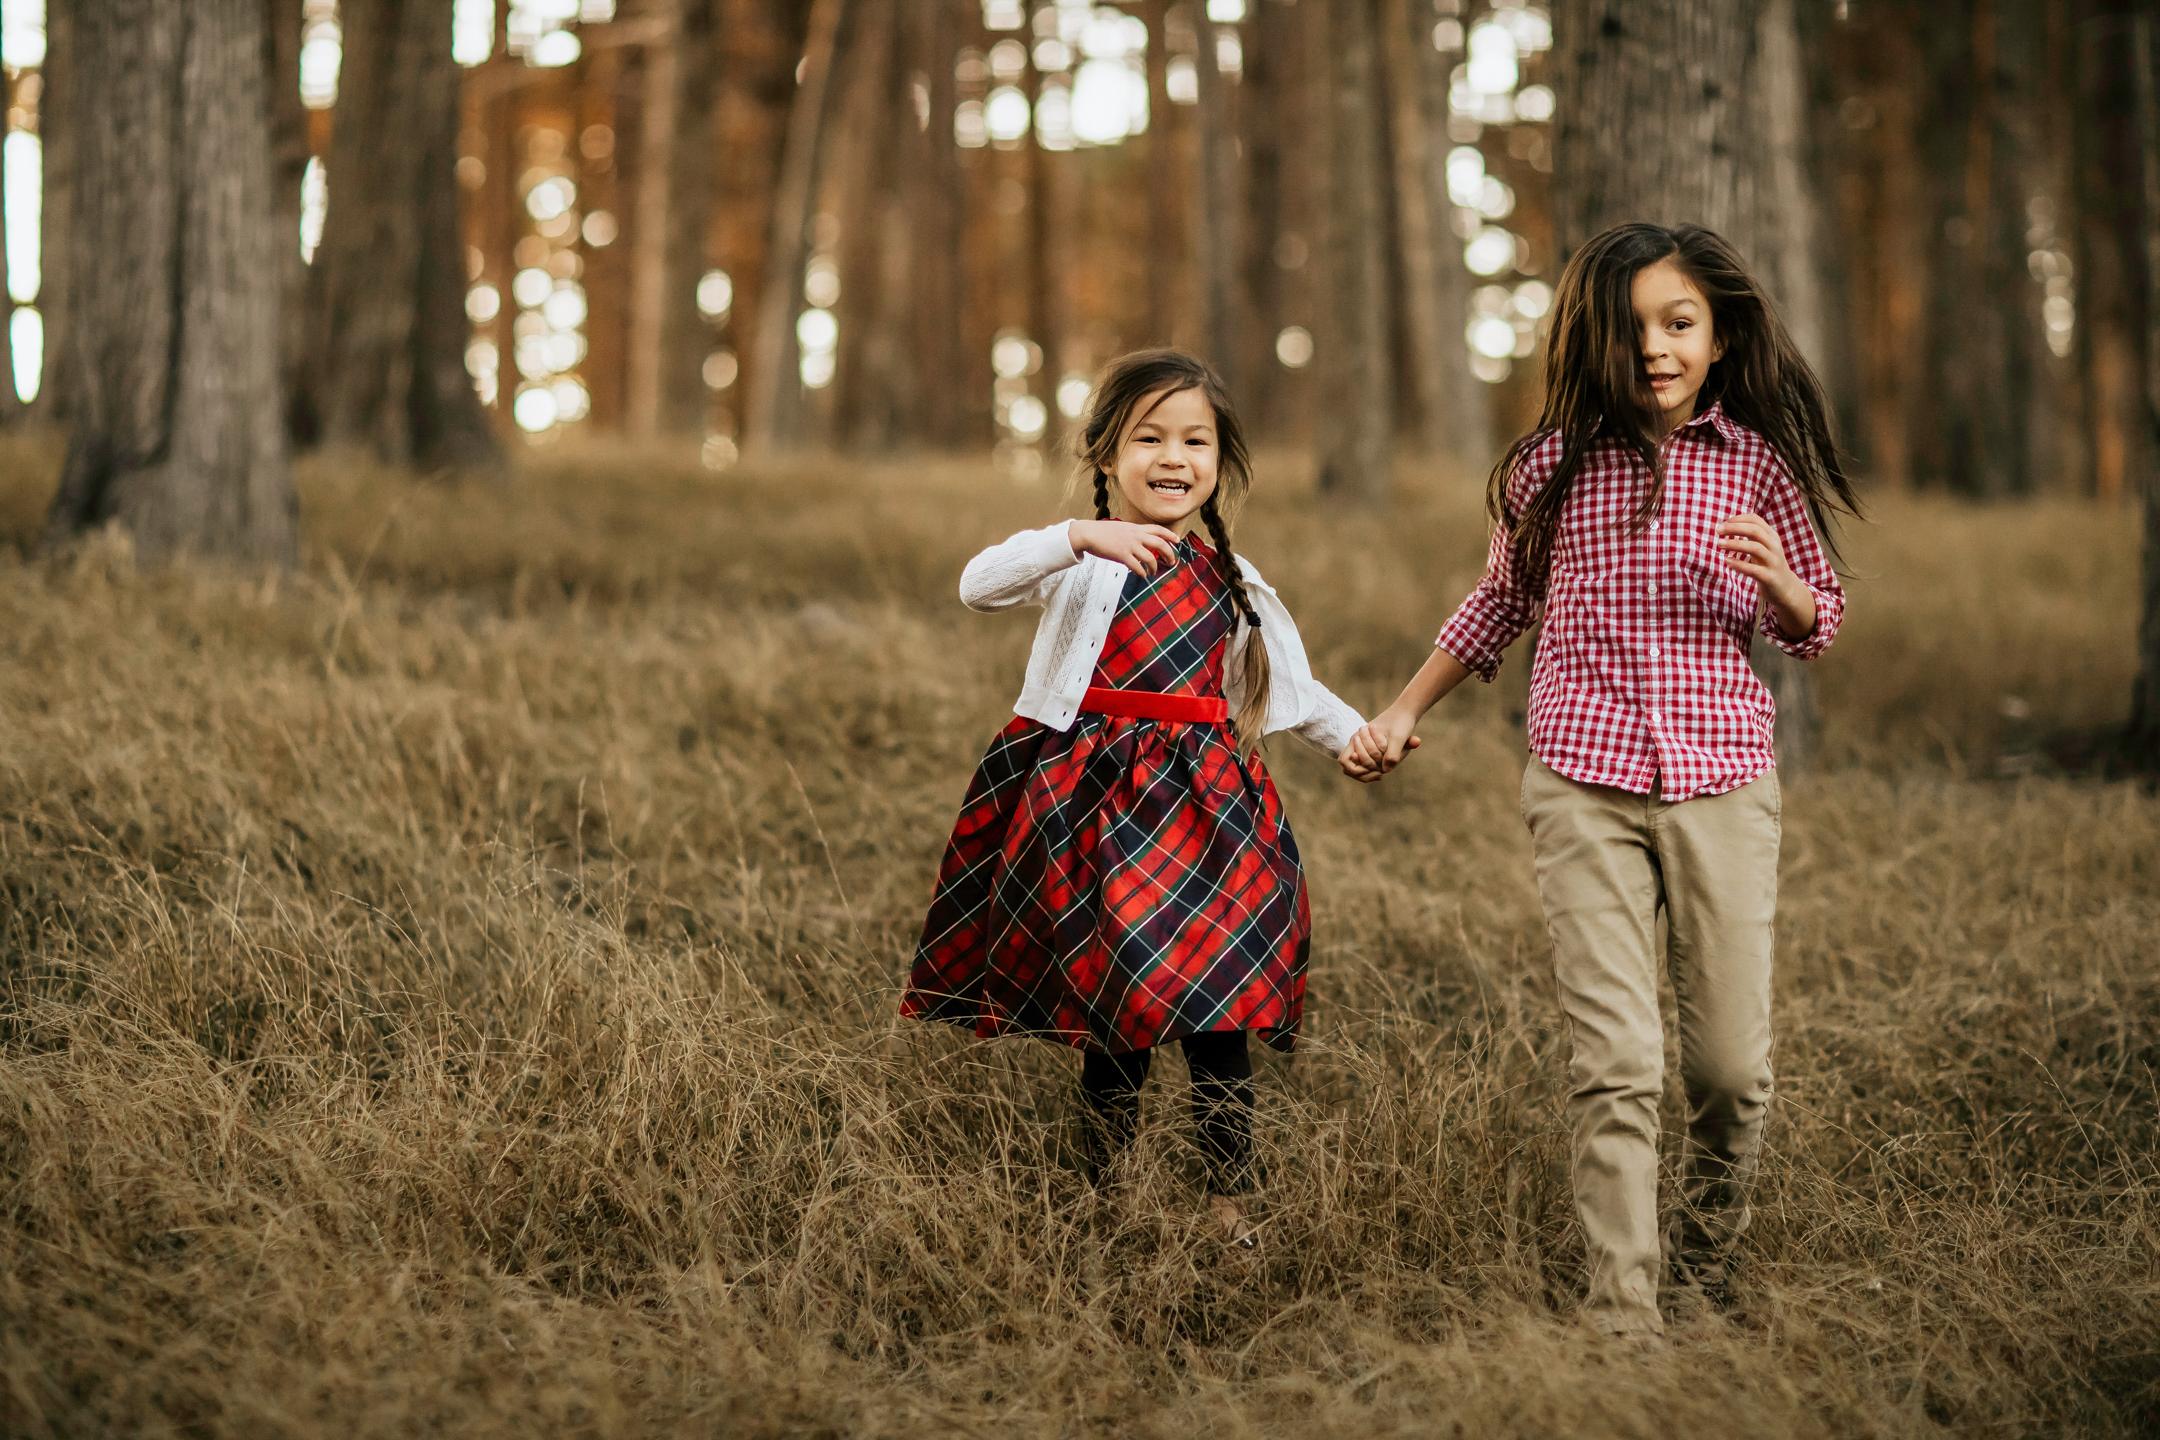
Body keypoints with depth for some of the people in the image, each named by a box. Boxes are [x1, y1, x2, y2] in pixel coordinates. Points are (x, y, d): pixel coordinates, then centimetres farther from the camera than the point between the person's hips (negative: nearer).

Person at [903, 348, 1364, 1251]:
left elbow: (1291, 688, 25)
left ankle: (1228, 1201, 5)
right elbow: (979, 586, -21)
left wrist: (1357, 735, 13)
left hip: (1204, 810, 3)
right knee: (1109, 1015, 4)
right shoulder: (1082, 562, -3)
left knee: (1215, 1013, -4)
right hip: (1095, 805, -3)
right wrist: (1082, 535, -33)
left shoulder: (1232, 582, 13)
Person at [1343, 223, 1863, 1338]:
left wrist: (1780, 584, -9)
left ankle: (1704, 1275, 26)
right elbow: (1501, 604, 21)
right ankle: (1620, 1309, -9)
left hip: (1723, 784, 1)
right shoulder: (1557, 464, 4)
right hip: (1585, 785, -1)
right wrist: (1401, 714, 22)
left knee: (1732, 1065, 2)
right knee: (1617, 1059, -11)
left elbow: (1819, 627, 14)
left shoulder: (1758, 463, 4)